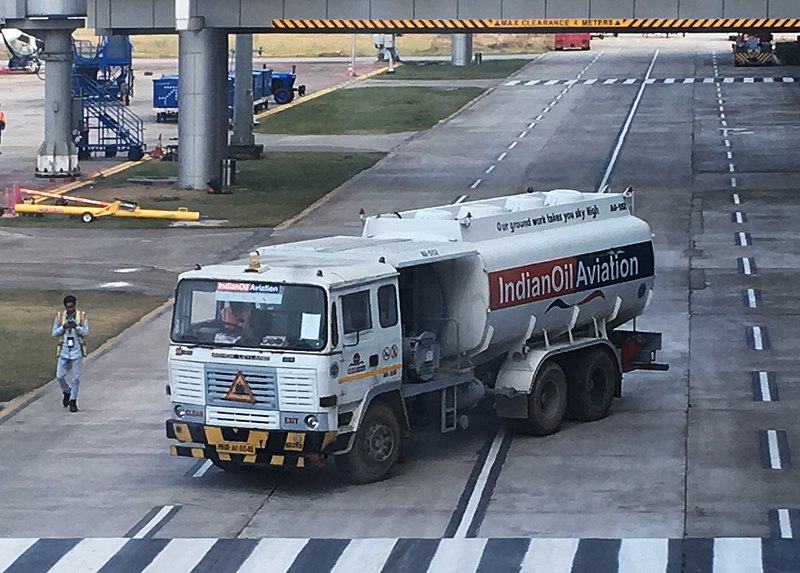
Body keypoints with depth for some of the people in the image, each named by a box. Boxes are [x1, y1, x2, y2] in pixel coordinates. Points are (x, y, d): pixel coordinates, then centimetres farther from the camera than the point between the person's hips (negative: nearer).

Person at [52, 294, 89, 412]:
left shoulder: (82, 316, -3)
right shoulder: (60, 316, 1)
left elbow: (86, 333, -3)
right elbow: (54, 333, 2)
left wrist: (76, 327, -21)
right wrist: (64, 327, -15)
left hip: (77, 351, -2)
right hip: (64, 351, 2)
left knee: (76, 378, 0)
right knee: (59, 376, -1)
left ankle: (73, 401, 11)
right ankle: (67, 392, 27)